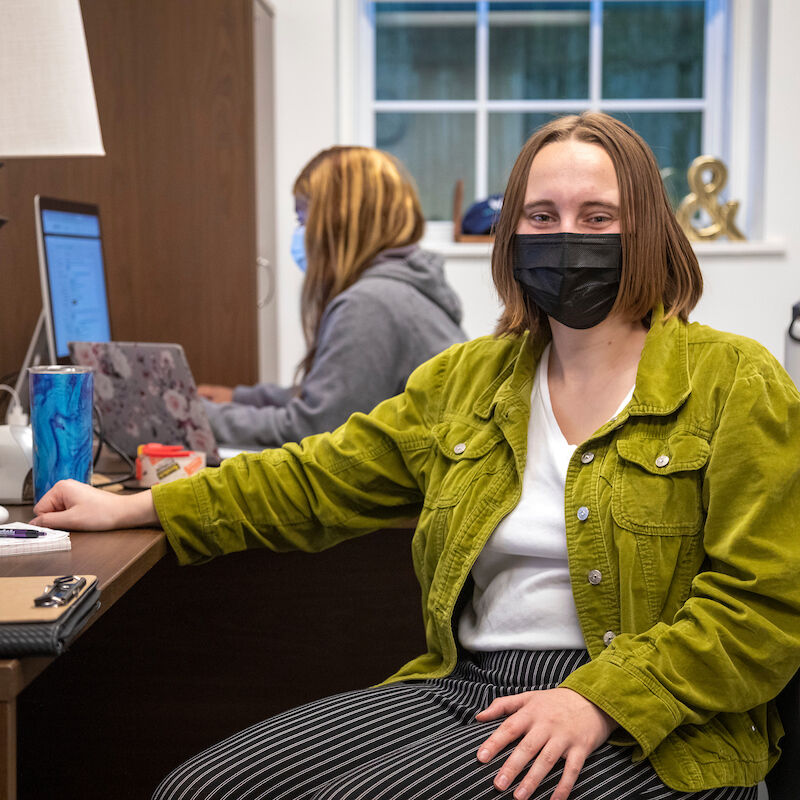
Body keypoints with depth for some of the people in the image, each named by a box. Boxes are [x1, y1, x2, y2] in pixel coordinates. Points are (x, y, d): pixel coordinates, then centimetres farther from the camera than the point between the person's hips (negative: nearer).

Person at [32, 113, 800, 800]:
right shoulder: (465, 376, 15)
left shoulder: (736, 382, -1)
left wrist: (600, 700, -18)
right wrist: (132, 509, 17)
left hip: (645, 736, -5)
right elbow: (320, 479, 20)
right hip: (462, 687, 5)